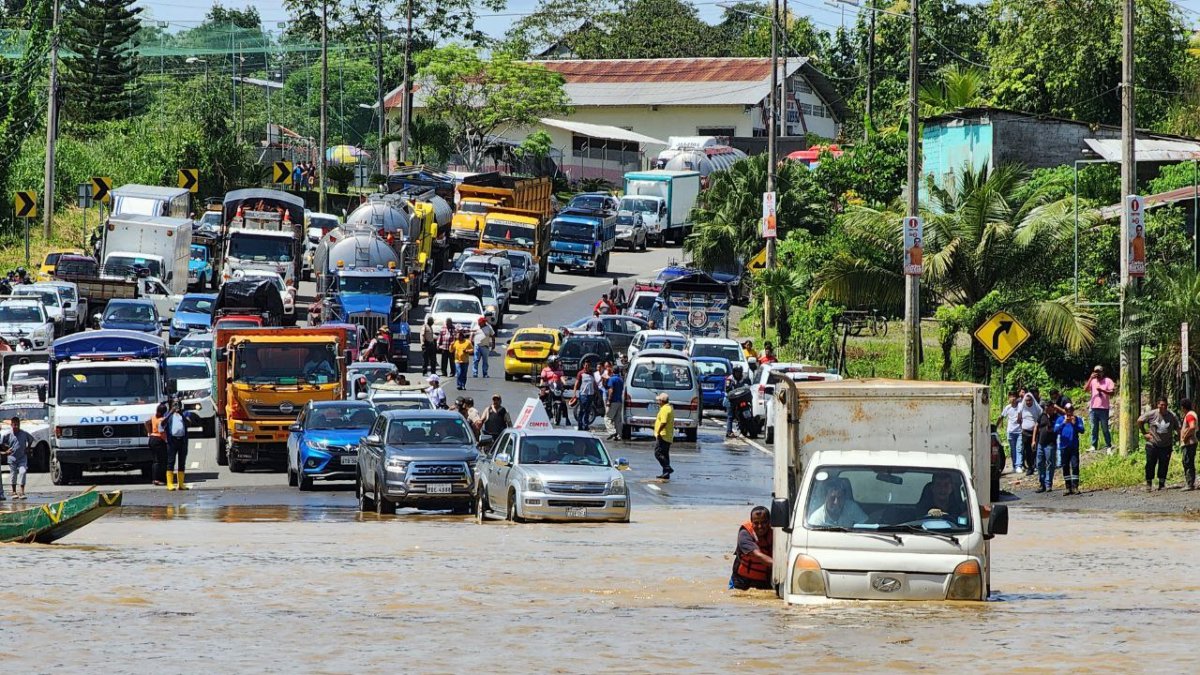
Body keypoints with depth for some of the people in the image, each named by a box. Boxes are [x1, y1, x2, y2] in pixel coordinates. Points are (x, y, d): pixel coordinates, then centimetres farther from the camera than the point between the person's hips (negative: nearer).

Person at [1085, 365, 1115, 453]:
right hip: (1093, 408, 4)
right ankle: (1093, 446, 8)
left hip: (1104, 408, -4)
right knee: (1094, 428, 5)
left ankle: (1108, 446, 2)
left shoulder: (1108, 381, 2)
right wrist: (1091, 378, -6)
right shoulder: (1092, 381, 12)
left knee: (1105, 428, -2)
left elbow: (1112, 392, -7)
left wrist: (1102, 390, -21)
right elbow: (1085, 390, 0)